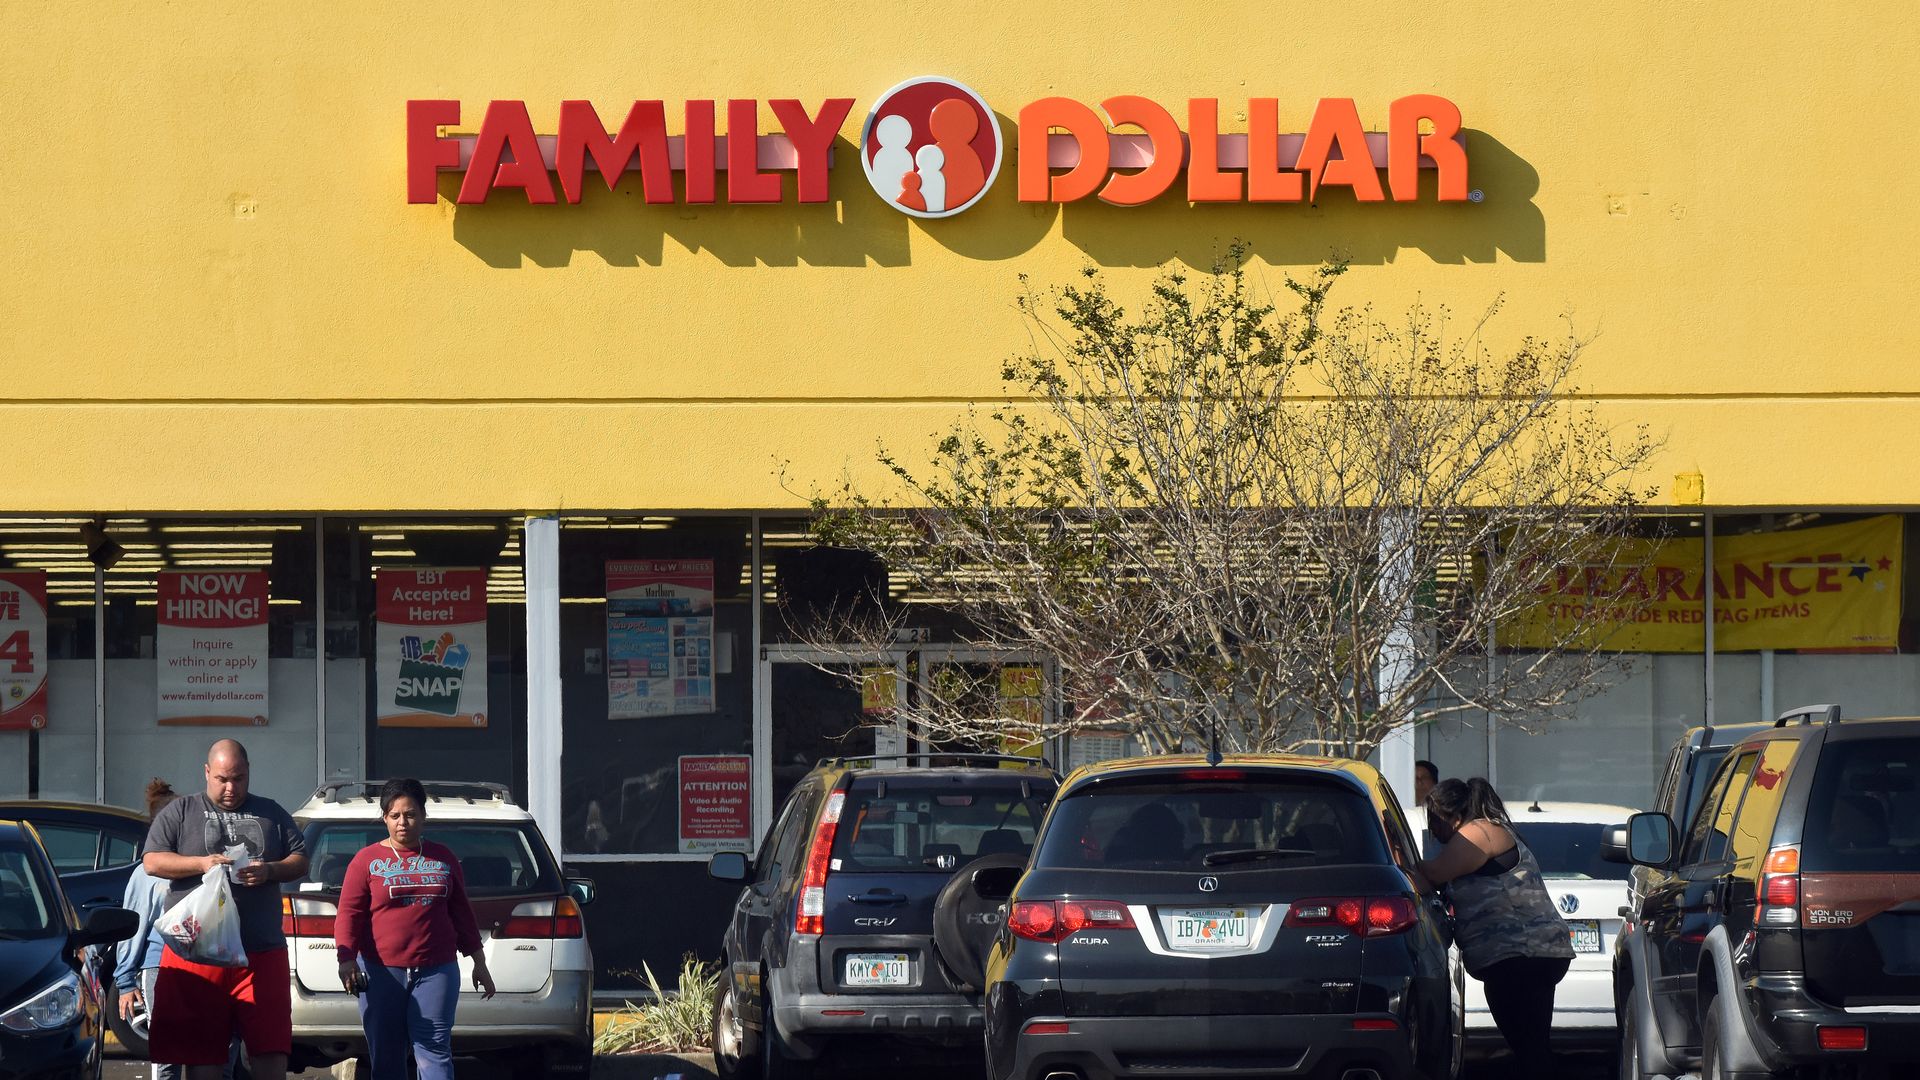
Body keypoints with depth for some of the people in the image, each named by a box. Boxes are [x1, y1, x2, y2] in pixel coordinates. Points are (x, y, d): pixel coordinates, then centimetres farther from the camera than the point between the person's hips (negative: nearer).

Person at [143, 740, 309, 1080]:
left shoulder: (271, 814, 16)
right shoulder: (180, 813, 10)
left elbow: (300, 861, 14)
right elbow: (152, 861, 2)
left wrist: (269, 870, -7)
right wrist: (201, 863, -12)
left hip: (262, 951, 1)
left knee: (270, 1051, -4)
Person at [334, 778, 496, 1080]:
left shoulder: (442, 858, 13)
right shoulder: (368, 860, 5)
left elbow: (461, 914, 19)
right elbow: (348, 914, -1)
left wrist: (479, 963, 17)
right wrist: (346, 958, -16)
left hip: (436, 971, 1)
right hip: (382, 972, -1)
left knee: (434, 1052, -10)